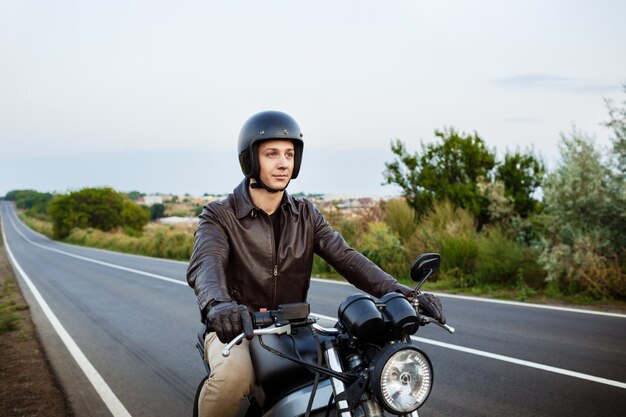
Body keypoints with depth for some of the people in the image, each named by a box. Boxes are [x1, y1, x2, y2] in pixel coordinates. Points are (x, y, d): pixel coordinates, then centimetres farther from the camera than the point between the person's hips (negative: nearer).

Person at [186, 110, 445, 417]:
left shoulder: (306, 216, 8)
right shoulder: (219, 216, -4)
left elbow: (345, 258, -5)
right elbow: (205, 264, -24)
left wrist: (401, 292, -23)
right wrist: (217, 304, -48)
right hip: (236, 329, -3)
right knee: (234, 375, -36)